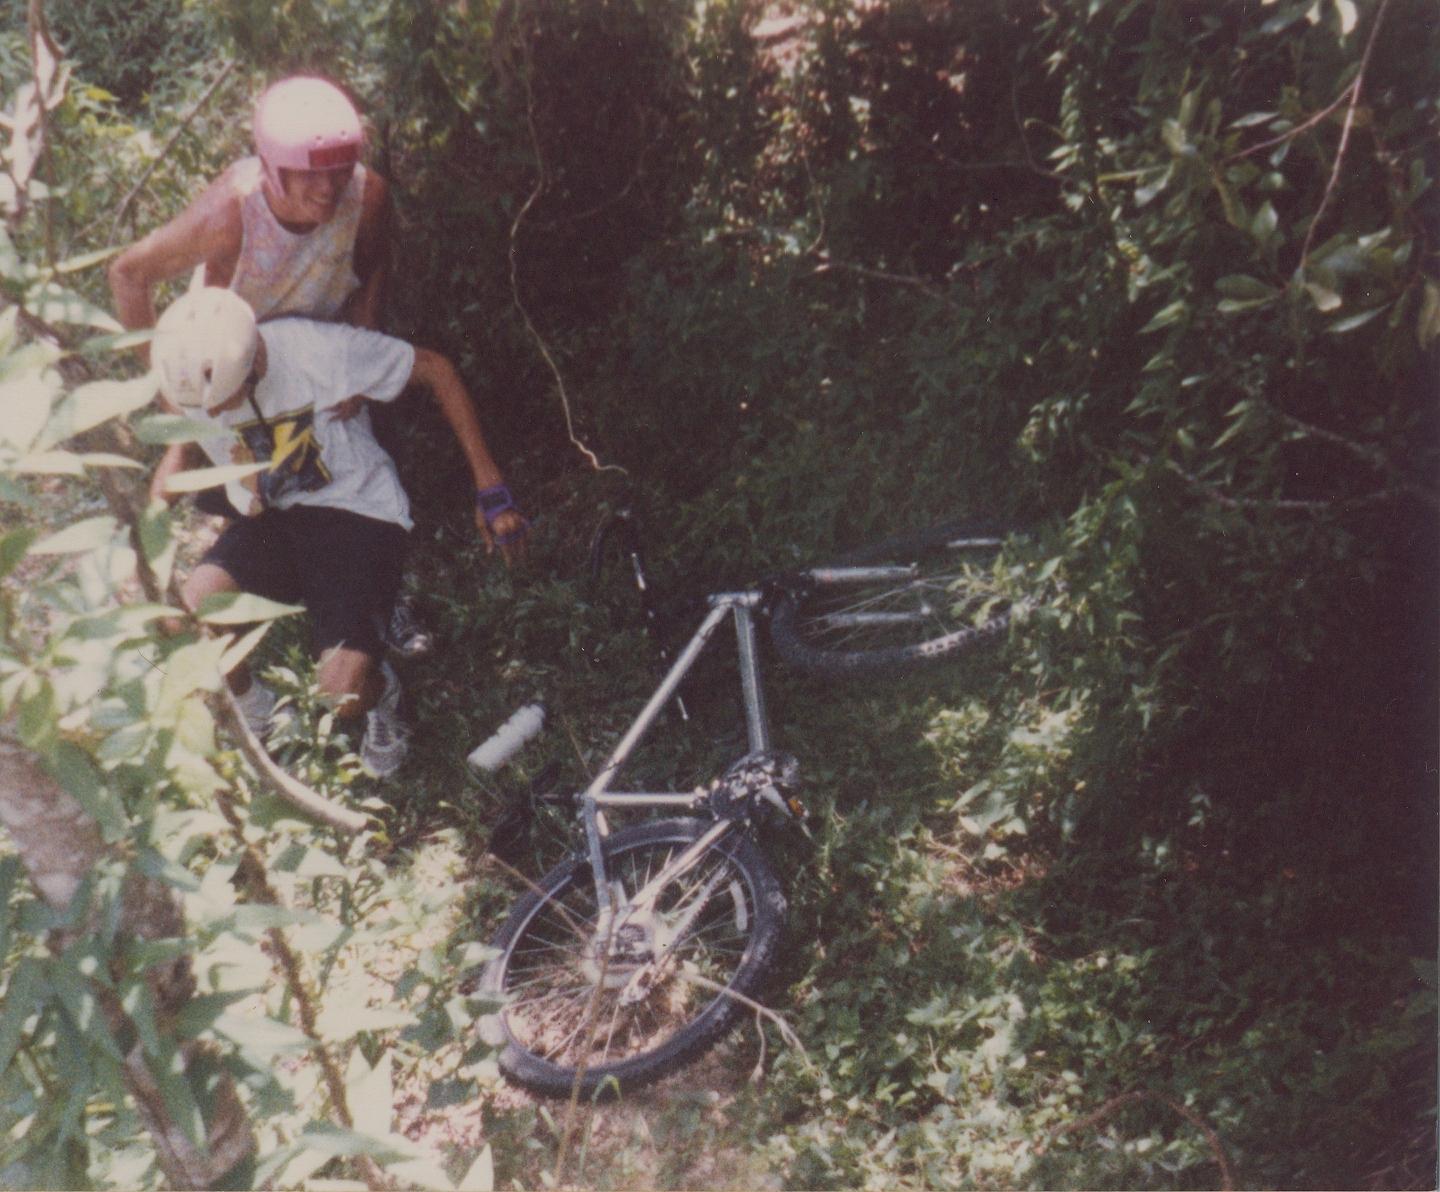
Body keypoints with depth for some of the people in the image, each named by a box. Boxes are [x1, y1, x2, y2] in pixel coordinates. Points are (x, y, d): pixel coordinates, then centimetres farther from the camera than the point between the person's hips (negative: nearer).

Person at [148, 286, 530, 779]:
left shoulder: (320, 350, -23)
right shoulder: (193, 378, -8)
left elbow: (436, 369, -11)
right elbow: (183, 446, 16)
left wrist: (490, 490, -12)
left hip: (357, 515, -4)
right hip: (268, 523, 4)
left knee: (346, 692, -25)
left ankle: (381, 694, 17)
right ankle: (253, 712, 8)